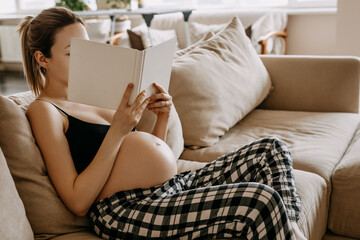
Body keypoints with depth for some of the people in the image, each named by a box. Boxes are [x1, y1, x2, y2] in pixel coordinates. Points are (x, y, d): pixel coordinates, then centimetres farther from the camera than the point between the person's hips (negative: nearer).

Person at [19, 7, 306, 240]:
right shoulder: (44, 110, -2)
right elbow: (78, 202, -13)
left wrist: (162, 117, 3)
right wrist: (117, 131, -17)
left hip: (176, 186, 9)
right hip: (127, 210, -9)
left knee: (271, 150, 7)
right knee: (261, 200, -26)